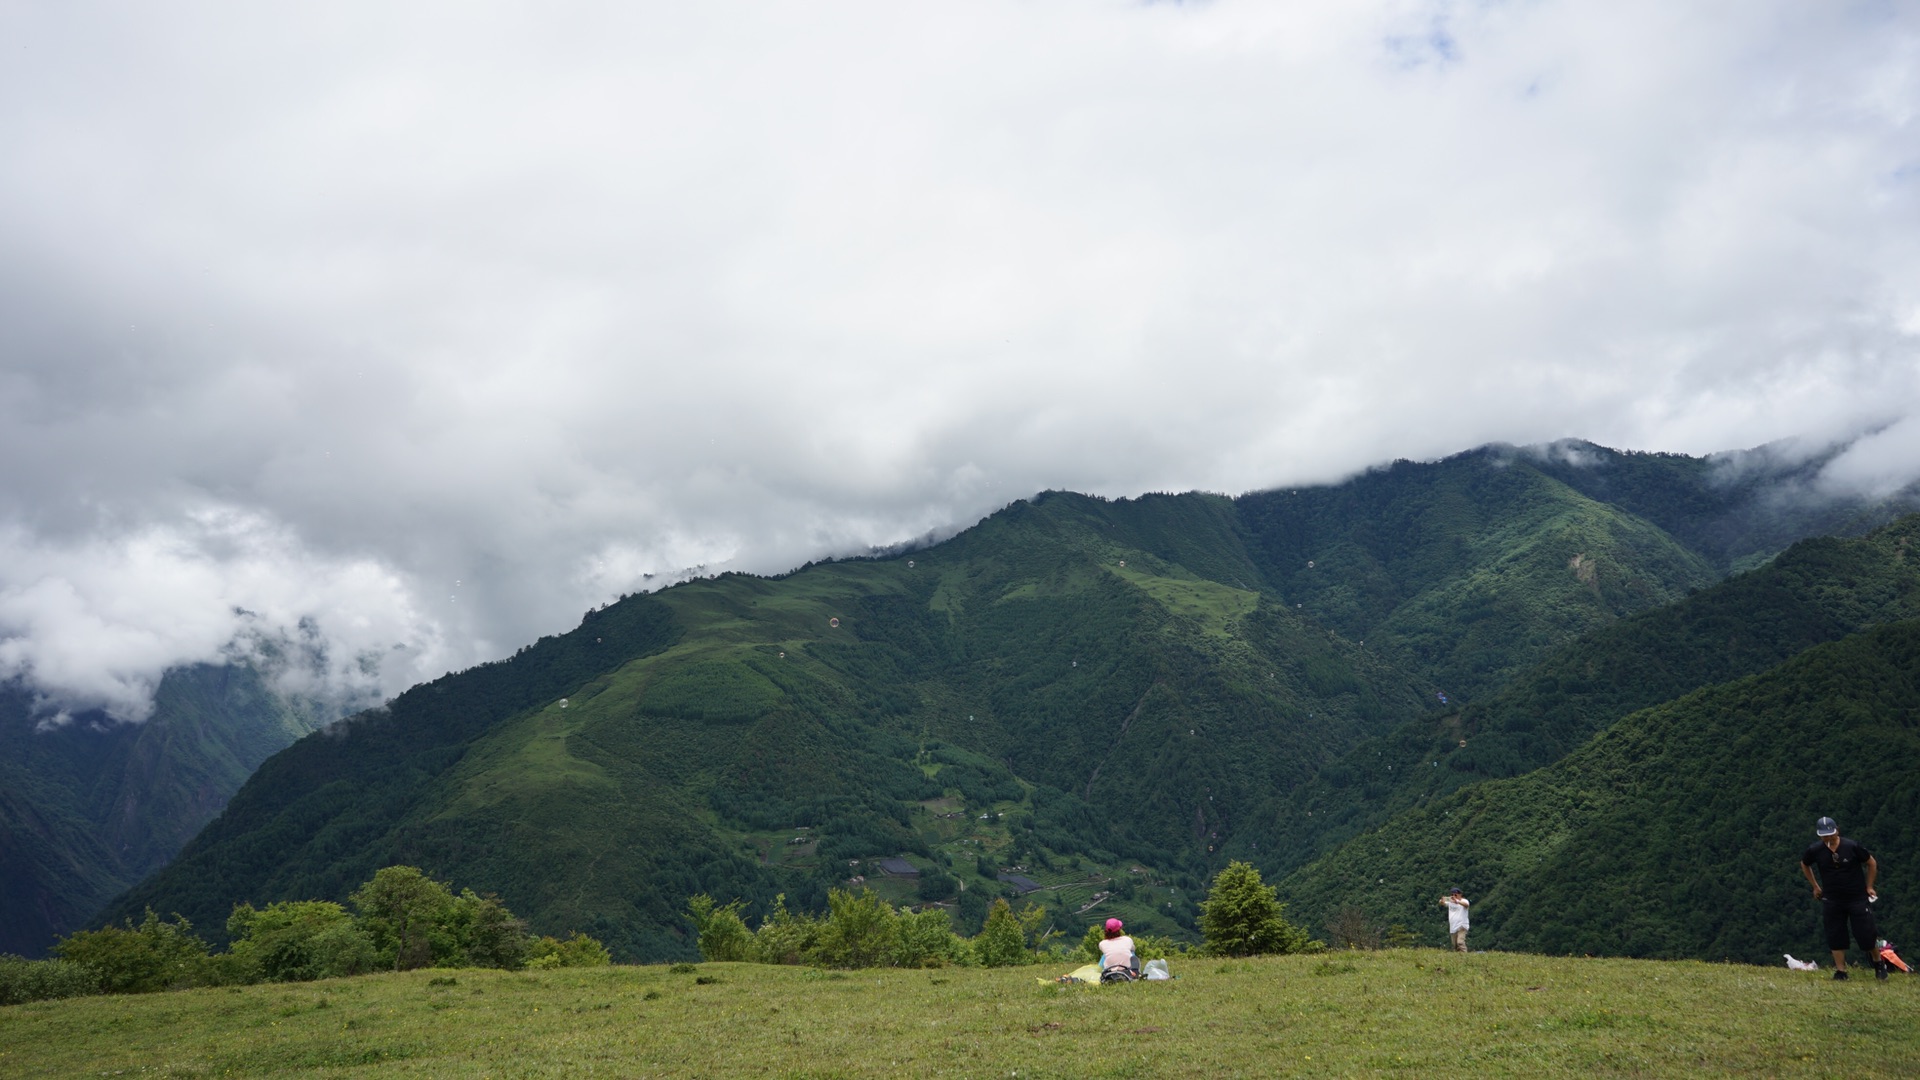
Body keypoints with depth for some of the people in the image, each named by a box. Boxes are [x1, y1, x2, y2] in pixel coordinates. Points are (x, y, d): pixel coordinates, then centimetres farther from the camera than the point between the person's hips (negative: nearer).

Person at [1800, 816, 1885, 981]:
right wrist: (1815, 886, 15)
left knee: (1865, 934, -2)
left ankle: (1878, 963, 23)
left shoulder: (1851, 847, -14)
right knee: (1835, 936, 2)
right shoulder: (1815, 850, -7)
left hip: (1857, 898, -3)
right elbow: (1804, 865, 15)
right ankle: (1840, 971, 10)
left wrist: (1869, 886, 3)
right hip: (1831, 900, 3)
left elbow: (1872, 863, 1)